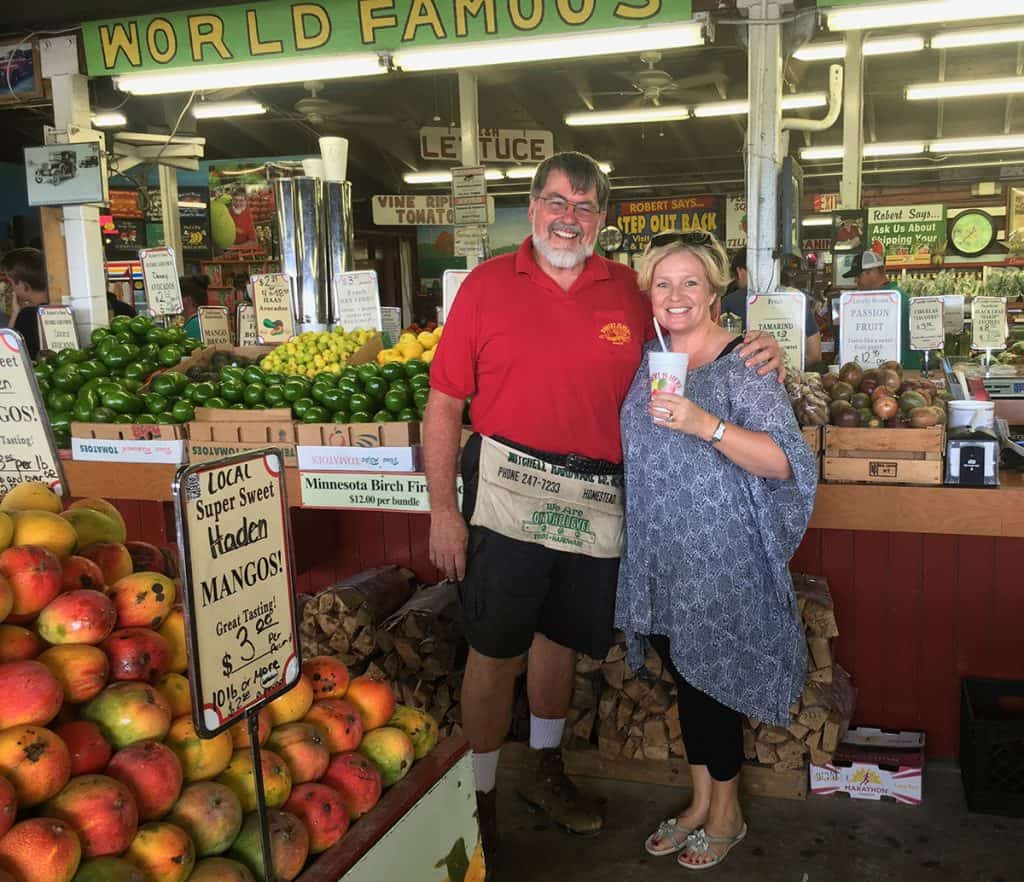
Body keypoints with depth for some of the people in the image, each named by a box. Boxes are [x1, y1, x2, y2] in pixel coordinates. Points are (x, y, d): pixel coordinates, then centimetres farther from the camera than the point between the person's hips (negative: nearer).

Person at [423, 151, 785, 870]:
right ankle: (479, 796, 25)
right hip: (508, 493, -3)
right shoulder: (487, 285, -2)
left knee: (562, 638, 19)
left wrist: (752, 353, -3)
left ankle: (546, 770, 43)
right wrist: (443, 510, -7)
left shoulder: (629, 291, 6)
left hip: (595, 502, 3)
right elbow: (445, 404, -3)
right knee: (495, 654, 3)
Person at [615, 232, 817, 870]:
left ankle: (727, 814, 28)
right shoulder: (647, 359, 8)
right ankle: (701, 801, 35)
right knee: (683, 675, 16)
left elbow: (783, 462, -20)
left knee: (710, 676, 5)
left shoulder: (744, 363, -11)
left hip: (721, 557, -5)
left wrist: (707, 425, -31)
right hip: (660, 553, 6)